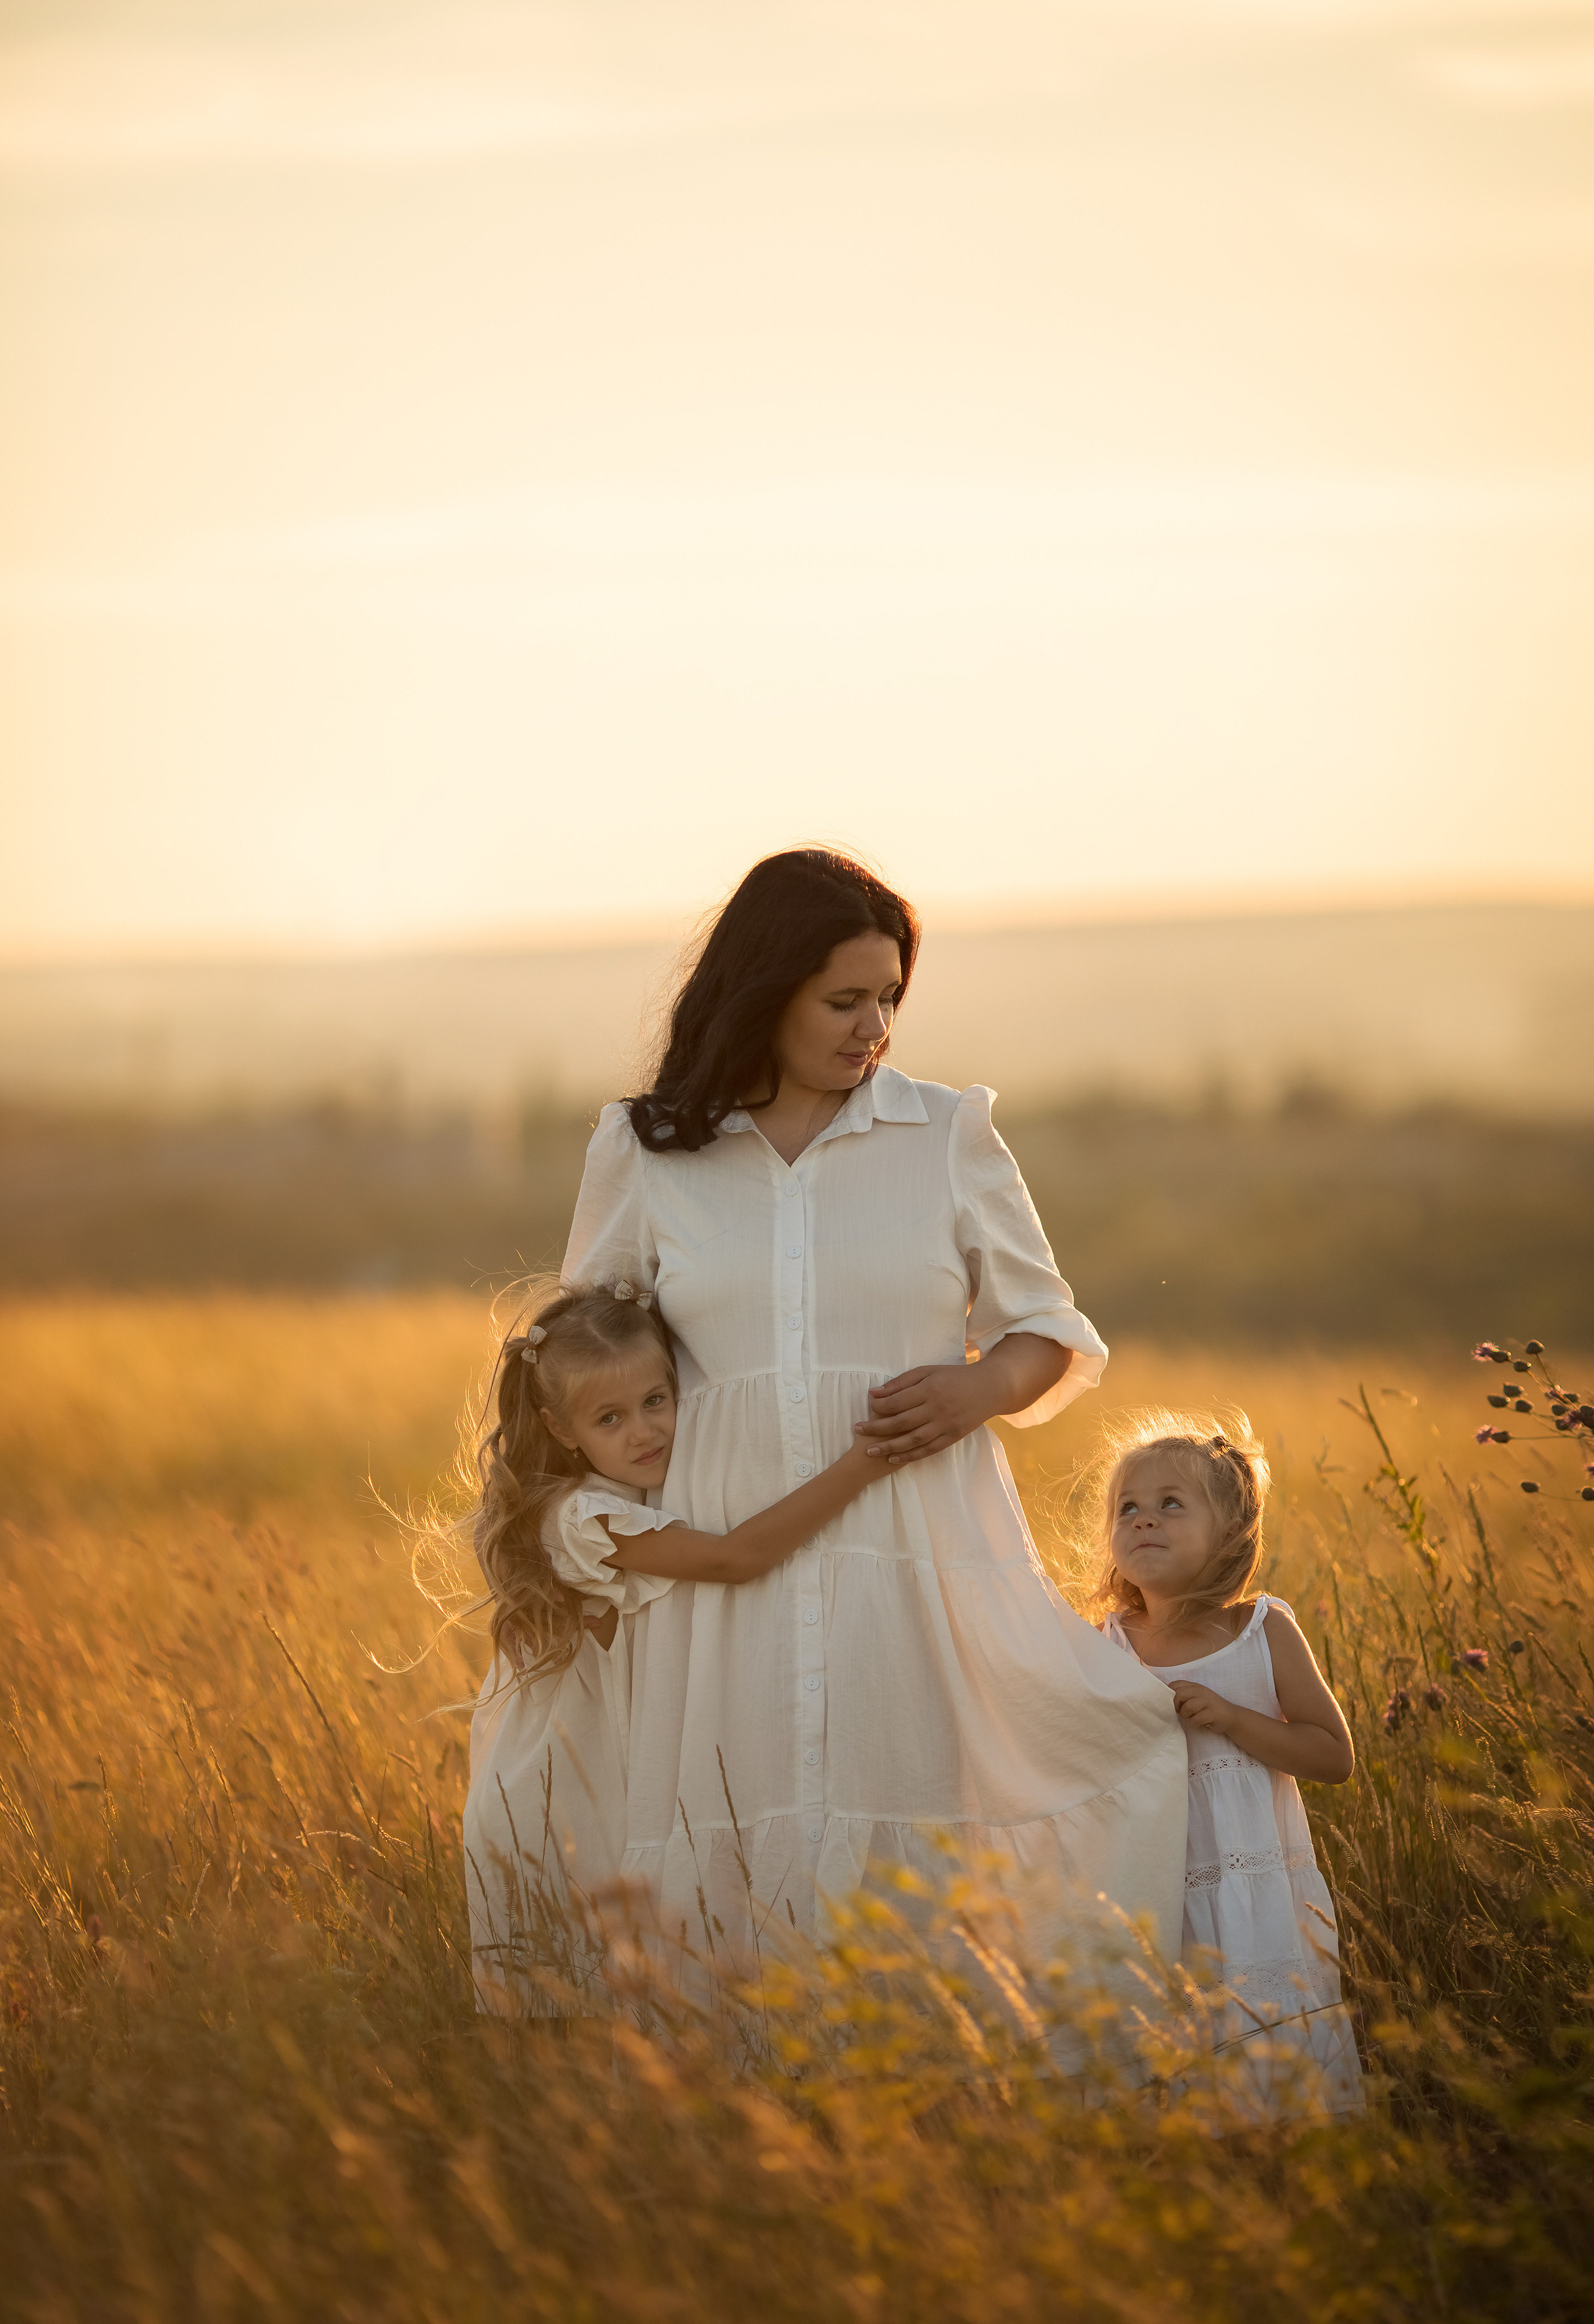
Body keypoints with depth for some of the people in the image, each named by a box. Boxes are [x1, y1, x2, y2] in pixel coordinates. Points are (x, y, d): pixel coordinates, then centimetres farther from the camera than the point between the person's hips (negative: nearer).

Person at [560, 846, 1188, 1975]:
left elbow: (1049, 1331, 13)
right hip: (733, 1568, 1)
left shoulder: (947, 1134, 6)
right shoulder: (645, 1152, 7)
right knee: (752, 1873, -1)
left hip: (922, 1561, 0)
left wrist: (979, 1387, -9)